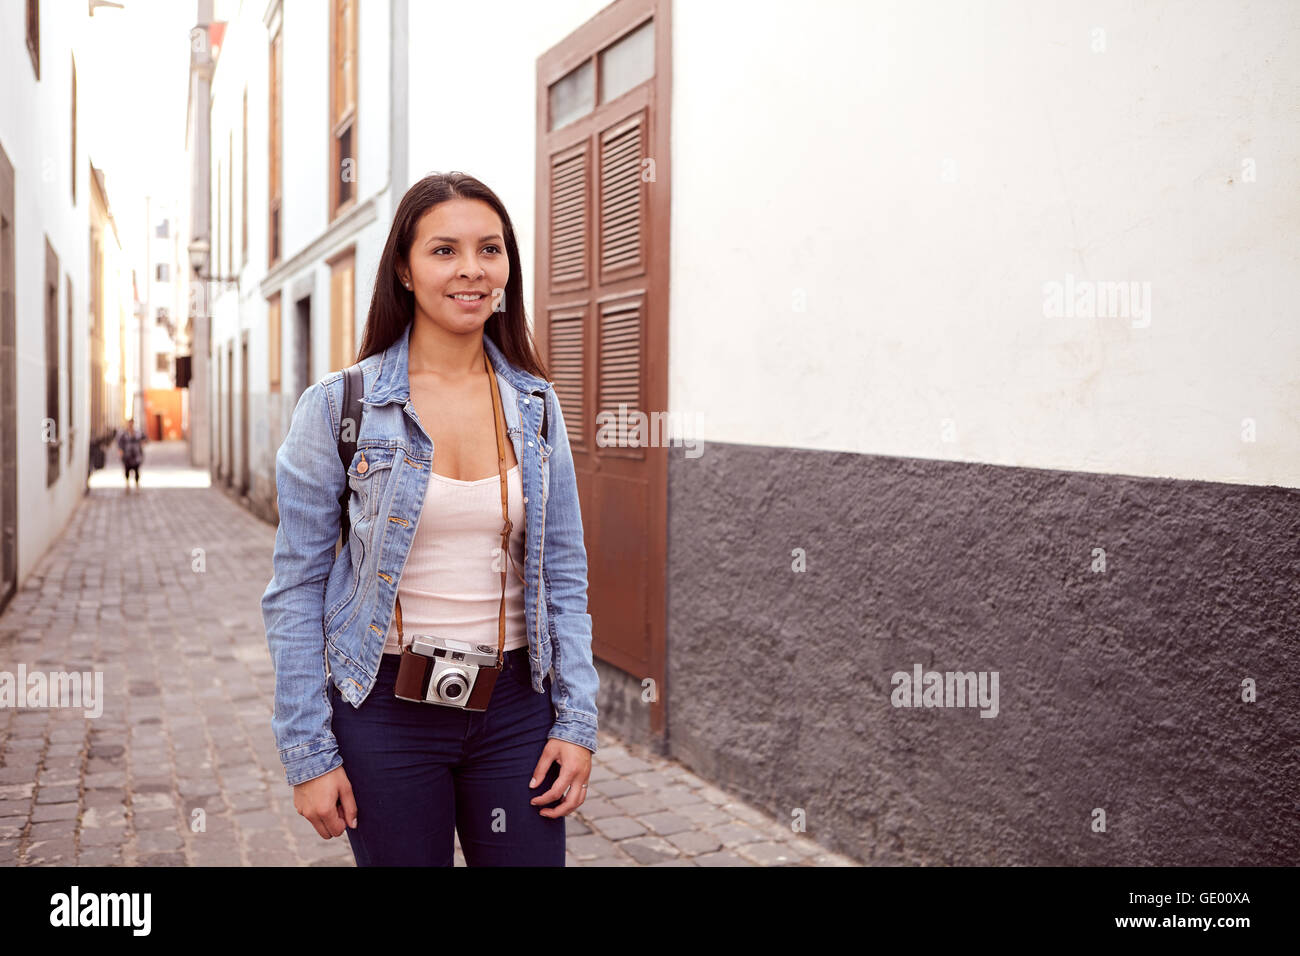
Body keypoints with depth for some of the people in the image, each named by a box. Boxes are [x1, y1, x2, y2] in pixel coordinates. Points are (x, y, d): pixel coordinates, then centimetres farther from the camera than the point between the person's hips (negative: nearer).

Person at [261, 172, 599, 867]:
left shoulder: (536, 406, 3)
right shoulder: (338, 406, -6)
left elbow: (563, 576, 6)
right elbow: (296, 589, -4)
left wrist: (577, 720, 0)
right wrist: (308, 752, -6)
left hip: (514, 706, 3)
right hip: (386, 710, -2)